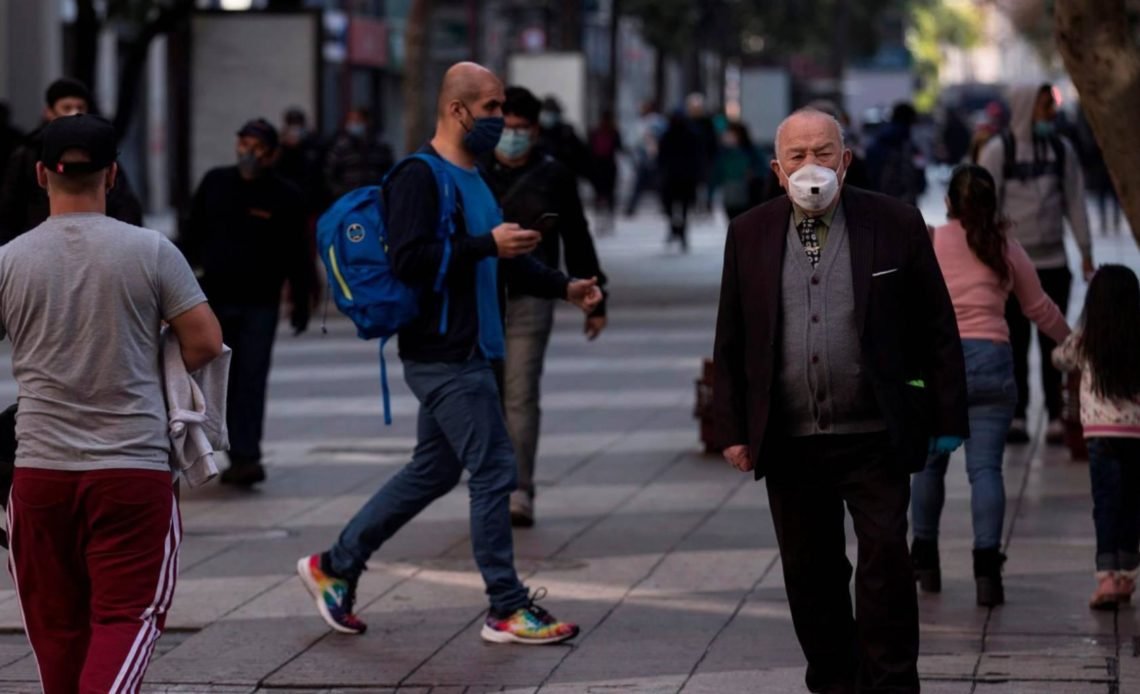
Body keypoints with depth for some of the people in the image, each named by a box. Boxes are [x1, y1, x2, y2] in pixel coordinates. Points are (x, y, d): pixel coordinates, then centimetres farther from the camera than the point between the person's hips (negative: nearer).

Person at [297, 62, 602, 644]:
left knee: (433, 472, 15)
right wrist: (486, 245, -24)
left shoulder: (472, 179, 17)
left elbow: (498, 259, 27)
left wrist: (563, 287, 17)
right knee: (493, 472, -7)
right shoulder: (419, 177, -14)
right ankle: (508, 610, 0)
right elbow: (409, 260, -24)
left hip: (467, 352, 10)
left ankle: (334, 567, 24)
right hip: (442, 355, -10)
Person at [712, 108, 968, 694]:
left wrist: (947, 418, -2)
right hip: (789, 443, 2)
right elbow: (730, 342, 9)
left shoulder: (896, 224, -1)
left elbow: (938, 329, 2)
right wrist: (732, 429, 4)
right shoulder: (749, 235, 6)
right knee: (811, 576, 7)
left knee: (886, 561, -7)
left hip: (875, 438, -2)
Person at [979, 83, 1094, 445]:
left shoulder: (1061, 149, 7)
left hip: (1053, 262, 2)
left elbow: (1075, 201, 10)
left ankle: (1056, 418, 7)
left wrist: (1085, 251, 7)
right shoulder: (998, 151, -4)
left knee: (1053, 343, 4)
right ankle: (1016, 417, 10)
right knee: (1016, 343, 4)